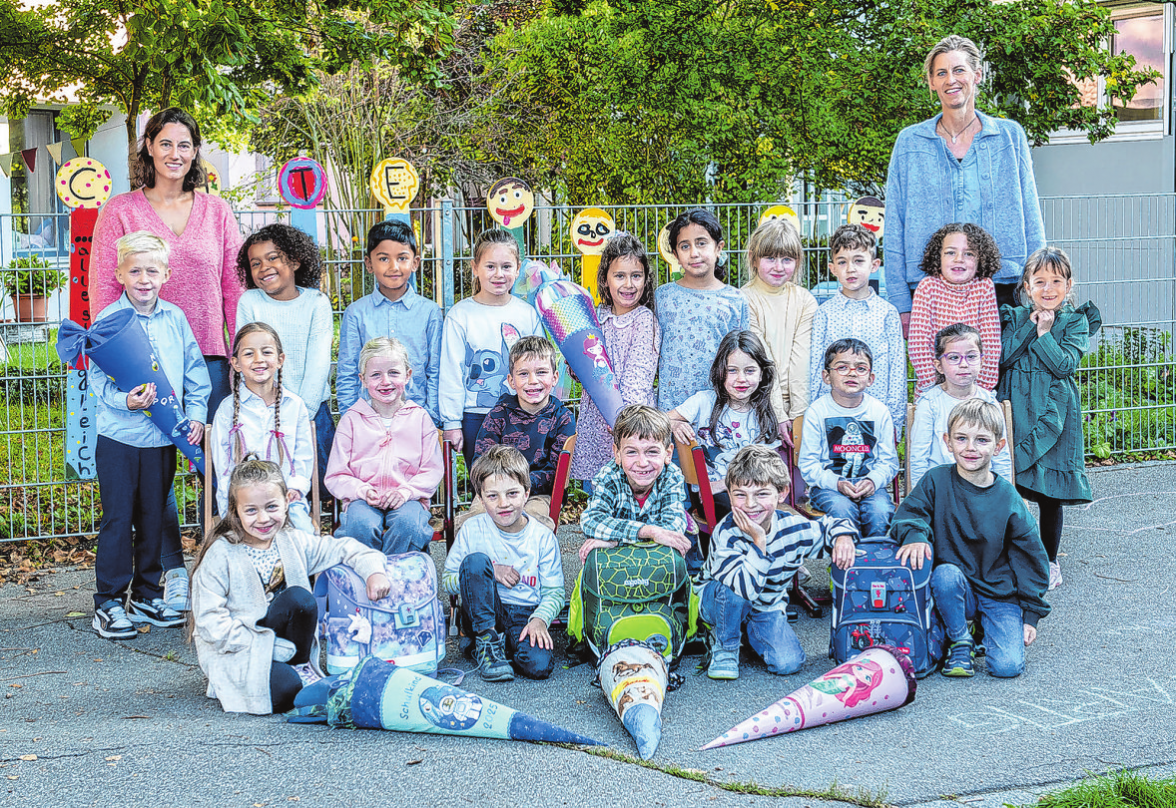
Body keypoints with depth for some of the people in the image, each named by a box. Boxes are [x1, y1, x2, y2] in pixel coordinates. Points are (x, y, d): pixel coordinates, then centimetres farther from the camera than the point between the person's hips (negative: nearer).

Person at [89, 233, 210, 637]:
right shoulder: (108, 320, -7)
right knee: (117, 519, -1)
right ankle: (109, 601, 9)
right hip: (119, 436, -4)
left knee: (154, 517, 13)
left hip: (164, 436, 4)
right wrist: (124, 401, -28)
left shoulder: (175, 318, 4)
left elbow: (194, 372, 9)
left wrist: (196, 415, -1)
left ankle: (147, 593, 26)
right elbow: (98, 378, -10)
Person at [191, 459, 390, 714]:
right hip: (231, 651, -5)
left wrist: (373, 570, -15)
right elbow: (210, 622, -20)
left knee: (298, 598, -25)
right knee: (284, 690, -33)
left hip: (280, 639, 5)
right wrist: (272, 648, -23)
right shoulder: (220, 556, -17)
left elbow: (344, 548, 7)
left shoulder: (293, 542, -2)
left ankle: (298, 666, -6)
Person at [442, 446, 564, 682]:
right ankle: (486, 639, -17)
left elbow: (554, 592, 0)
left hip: (526, 616, 0)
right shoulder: (472, 531, -3)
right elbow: (447, 581, 0)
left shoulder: (543, 537, -3)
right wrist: (489, 572, -14)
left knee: (540, 666, -31)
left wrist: (540, 619, -21)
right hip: (482, 615, 0)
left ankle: (505, 644, 3)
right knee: (476, 560, -27)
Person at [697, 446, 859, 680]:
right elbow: (746, 588, -40)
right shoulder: (726, 534, -30)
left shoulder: (793, 528, -18)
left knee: (788, 663, -19)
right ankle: (724, 647, -8)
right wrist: (759, 542, -44)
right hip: (717, 600, -4)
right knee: (733, 591, -39)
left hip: (767, 608, 4)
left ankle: (751, 633, 15)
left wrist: (843, 536, -20)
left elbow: (831, 525, 3)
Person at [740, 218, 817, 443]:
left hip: (796, 401, 3)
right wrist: (778, 414, -14)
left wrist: (798, 413, -11)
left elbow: (801, 358, -4)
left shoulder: (805, 301, 5)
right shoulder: (745, 300, -5)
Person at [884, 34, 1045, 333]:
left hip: (998, 286, 0)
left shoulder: (1010, 135, 10)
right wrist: (901, 304, -1)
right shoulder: (909, 142, 9)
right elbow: (894, 229, 7)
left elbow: (1030, 218, 10)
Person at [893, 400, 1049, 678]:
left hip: (1000, 595, 0)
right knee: (946, 573, -34)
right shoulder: (937, 481, -6)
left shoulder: (1008, 498, -5)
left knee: (1007, 666, -19)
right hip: (957, 590, 1)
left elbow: (1030, 558, 2)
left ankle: (986, 627, 16)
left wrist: (1031, 614, 1)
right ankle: (960, 641, -8)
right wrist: (914, 535, -30)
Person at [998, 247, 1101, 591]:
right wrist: (1029, 327, -10)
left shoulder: (1075, 321, 1)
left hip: (1052, 411, -1)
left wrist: (1044, 333, -14)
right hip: (1014, 408, 1)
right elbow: (1001, 358, -7)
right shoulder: (1015, 317, 6)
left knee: (1050, 492, 4)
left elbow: (1064, 365, -11)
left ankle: (1049, 561, 20)